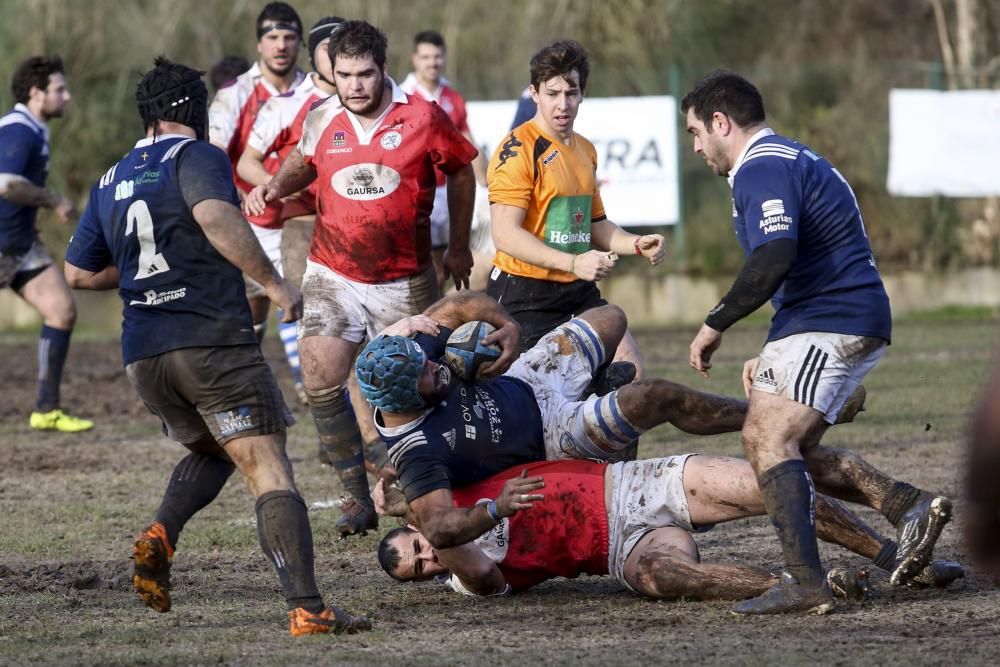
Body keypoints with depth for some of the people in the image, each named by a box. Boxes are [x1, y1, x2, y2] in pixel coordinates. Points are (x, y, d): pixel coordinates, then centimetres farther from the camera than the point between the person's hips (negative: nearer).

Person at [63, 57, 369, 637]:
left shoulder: (112, 181, 17)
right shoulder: (197, 157, -3)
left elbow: (80, 272, 22)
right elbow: (215, 215, -24)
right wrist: (274, 282, -19)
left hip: (142, 354, 7)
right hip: (213, 340, -6)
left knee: (211, 450, 27)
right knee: (268, 468, -8)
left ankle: (160, 535, -1)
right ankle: (306, 607, -20)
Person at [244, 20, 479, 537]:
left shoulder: (422, 118, -8)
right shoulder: (320, 120, -1)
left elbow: (460, 170, 8)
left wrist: (459, 246, 12)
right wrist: (275, 187, -1)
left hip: (404, 281, -1)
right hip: (333, 276, 1)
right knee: (321, 385, -14)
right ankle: (359, 496, -4)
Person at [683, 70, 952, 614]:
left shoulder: (762, 169, -11)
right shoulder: (789, 160, 24)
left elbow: (774, 259, -27)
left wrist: (716, 324, -16)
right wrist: (771, 356, 28)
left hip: (829, 325, -11)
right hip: (851, 323, 11)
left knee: (771, 441, -17)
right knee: (768, 440, 13)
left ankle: (804, 580, -28)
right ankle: (909, 506, 4)